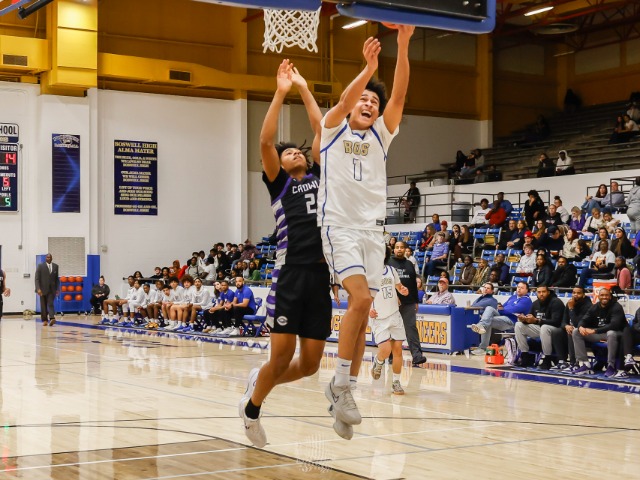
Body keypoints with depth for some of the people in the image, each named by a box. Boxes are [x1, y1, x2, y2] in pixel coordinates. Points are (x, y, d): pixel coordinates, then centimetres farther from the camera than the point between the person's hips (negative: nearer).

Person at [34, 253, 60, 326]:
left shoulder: (55, 266, 7)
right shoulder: (40, 266, -2)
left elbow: (57, 278, 13)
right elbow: (37, 279, -5)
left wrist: (57, 289, 9)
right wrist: (38, 289, -16)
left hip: (52, 289, 1)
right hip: (43, 289, -1)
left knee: (50, 304, -12)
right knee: (43, 306, 5)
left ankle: (52, 318, -25)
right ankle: (44, 320, 12)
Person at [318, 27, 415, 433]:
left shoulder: (380, 135, 13)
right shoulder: (333, 130, 7)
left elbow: (399, 96, -2)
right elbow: (345, 101, -15)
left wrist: (403, 47, -14)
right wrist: (369, 69, -30)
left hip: (373, 229, 5)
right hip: (339, 226, -5)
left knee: (363, 311, 2)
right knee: (361, 297, -22)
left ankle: (344, 389, 11)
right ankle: (341, 383, -12)